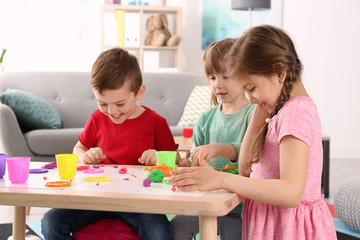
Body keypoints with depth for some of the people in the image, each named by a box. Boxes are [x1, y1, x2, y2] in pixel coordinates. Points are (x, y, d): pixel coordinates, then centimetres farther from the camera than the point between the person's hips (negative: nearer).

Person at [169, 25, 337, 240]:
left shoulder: (297, 111, -17)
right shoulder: (281, 110, 12)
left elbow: (291, 193, -27)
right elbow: (246, 170, 10)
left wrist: (221, 179, -29)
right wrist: (258, 117, 2)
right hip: (269, 223, 8)